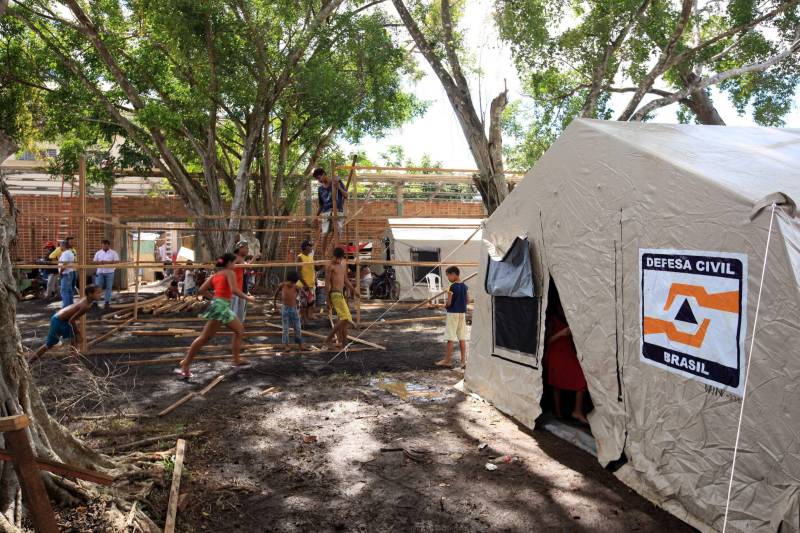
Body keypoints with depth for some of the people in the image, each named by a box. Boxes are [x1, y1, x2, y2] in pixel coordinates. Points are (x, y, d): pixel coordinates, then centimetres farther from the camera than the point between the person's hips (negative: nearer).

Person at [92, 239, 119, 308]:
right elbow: (94, 261, 7)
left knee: (109, 287, 4)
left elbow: (117, 262, -8)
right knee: (98, 286, -3)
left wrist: (108, 262, -19)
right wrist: (99, 262, -15)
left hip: (109, 273, -2)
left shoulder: (113, 253, -1)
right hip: (100, 272, 2)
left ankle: (107, 301, 12)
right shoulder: (98, 253, 8)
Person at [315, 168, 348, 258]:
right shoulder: (320, 189, 15)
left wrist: (338, 187, -13)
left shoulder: (337, 182, 4)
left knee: (338, 235, -7)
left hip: (338, 212, -2)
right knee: (325, 235, -10)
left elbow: (346, 196, -1)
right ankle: (323, 256, -5)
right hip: (326, 213, 3)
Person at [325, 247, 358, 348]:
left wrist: (353, 290, 22)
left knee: (341, 319, 13)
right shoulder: (330, 266, -9)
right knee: (346, 318, -15)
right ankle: (329, 338, -10)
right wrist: (328, 299, -14)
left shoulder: (344, 264, 15)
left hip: (342, 294, 9)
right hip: (335, 294, -9)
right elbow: (327, 283, -11)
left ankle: (341, 342, 22)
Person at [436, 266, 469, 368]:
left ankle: (447, 360, 8)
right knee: (462, 338, 8)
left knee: (450, 338, 1)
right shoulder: (464, 286, 6)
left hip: (453, 313, -7)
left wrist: (445, 306, 5)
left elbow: (449, 302, -15)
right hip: (462, 312, 7)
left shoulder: (452, 287, -15)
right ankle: (463, 360, 8)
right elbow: (467, 300, 9)